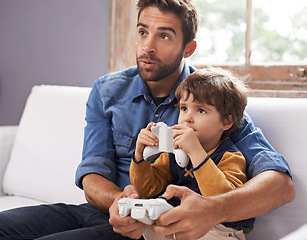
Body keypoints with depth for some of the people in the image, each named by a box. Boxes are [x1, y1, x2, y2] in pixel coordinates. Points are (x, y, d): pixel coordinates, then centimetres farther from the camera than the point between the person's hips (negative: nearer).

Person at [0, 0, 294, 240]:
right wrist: (117, 200, -26)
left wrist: (214, 209, -38)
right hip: (101, 209, 4)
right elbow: (92, 174, 0)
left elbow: (281, 182, -16)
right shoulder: (106, 91, 6)